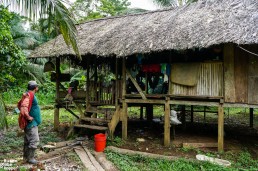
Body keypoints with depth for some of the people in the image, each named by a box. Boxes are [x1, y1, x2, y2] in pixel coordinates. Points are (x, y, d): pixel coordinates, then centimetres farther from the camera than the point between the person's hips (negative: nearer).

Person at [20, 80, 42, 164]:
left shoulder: (30, 95, 12)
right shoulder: (29, 95, -19)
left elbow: (20, 105, 24)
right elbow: (23, 106, -33)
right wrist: (28, 117, -22)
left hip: (32, 123, 10)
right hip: (31, 123, -10)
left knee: (28, 141, 17)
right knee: (34, 141, -4)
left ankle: (26, 157, 27)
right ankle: (30, 158, 6)